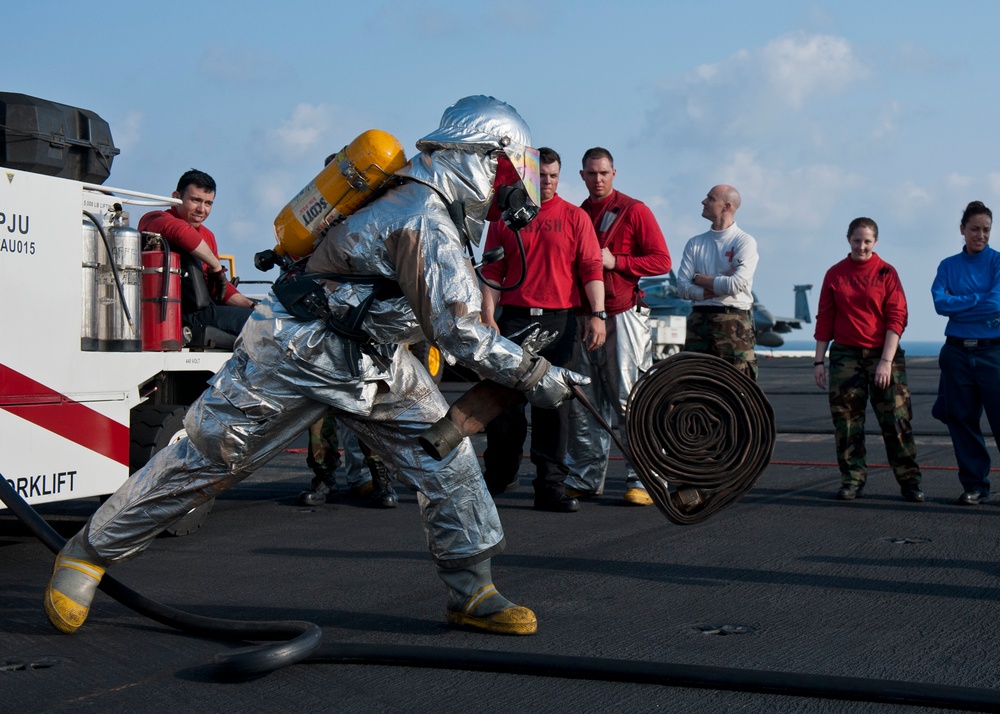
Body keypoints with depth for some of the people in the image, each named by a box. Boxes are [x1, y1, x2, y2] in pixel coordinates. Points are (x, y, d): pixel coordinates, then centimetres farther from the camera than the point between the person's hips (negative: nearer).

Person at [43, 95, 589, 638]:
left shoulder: (439, 211, 5)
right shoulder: (425, 220, -26)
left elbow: (450, 314, 18)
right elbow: (459, 333, -28)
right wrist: (534, 375, -21)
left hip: (370, 358, 10)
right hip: (295, 350, -9)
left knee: (444, 451, 0)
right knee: (205, 458, 0)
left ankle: (472, 592, 8)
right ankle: (88, 553, 16)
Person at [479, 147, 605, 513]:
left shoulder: (575, 218, 7)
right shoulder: (504, 218, 9)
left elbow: (591, 268, 1)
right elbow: (492, 272, 7)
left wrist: (597, 314, -9)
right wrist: (488, 317, -2)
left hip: (559, 320, -1)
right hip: (514, 318, 1)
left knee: (553, 402, -1)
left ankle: (550, 485, 1)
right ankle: (499, 474, 20)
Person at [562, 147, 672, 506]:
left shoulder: (634, 211, 0)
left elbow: (662, 261, -4)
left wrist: (616, 261, -13)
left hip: (624, 317, -5)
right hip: (584, 316, 6)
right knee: (582, 403, 5)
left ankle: (643, 481, -3)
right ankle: (584, 480, 11)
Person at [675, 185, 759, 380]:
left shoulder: (745, 242, 1)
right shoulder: (695, 243, 15)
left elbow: (736, 285, -13)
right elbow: (682, 287, 4)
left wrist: (700, 279, 0)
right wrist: (719, 286, -9)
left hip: (733, 320, -5)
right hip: (698, 319, 5)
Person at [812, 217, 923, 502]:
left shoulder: (886, 273, 1)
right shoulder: (835, 275, 8)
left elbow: (896, 318, -3)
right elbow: (824, 320, 10)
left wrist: (886, 361, -11)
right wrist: (818, 361, 5)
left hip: (882, 353, -2)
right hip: (845, 354, 2)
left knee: (896, 420, -4)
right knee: (847, 422, 0)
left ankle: (909, 481, 4)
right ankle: (852, 481, 9)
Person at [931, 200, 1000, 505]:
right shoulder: (948, 266, 11)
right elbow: (940, 303, -4)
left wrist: (957, 303, -7)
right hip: (957, 353, 3)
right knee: (962, 420, 6)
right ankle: (974, 485, 15)